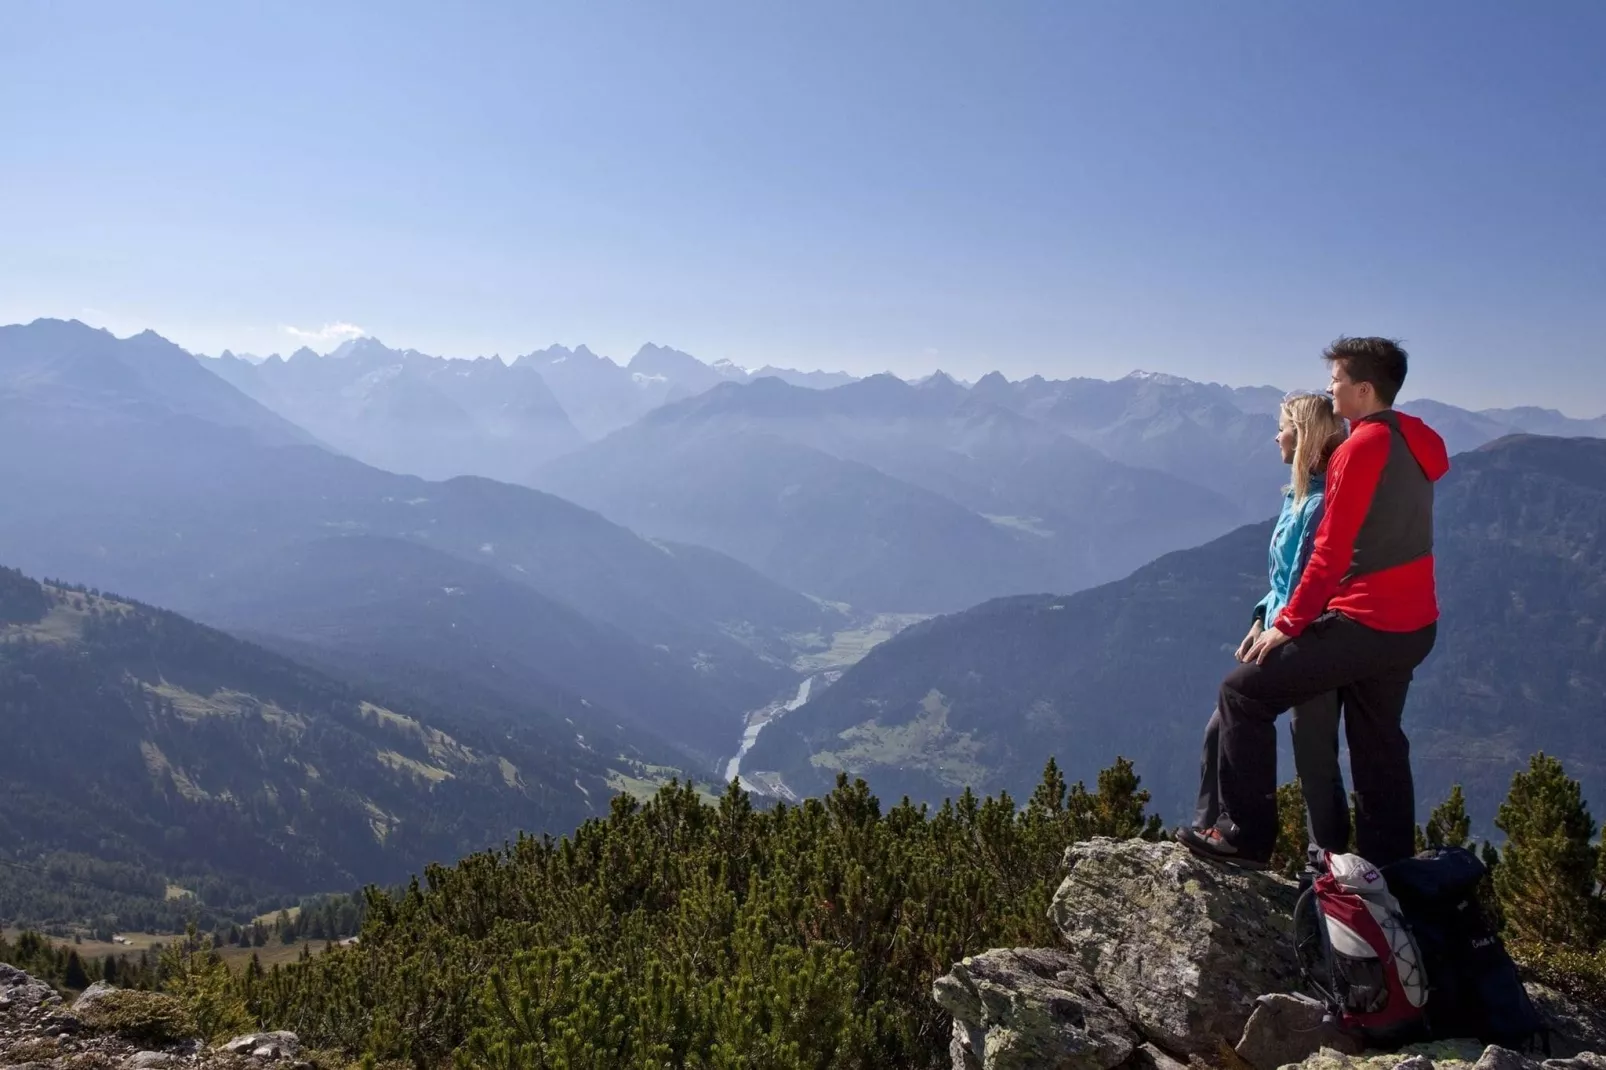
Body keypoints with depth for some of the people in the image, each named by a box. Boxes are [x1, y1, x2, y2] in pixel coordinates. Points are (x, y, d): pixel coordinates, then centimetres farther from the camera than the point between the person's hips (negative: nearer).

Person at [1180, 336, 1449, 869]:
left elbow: (1331, 551, -19)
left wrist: (1288, 624, -15)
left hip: (1365, 624, -9)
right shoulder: (1413, 442, 12)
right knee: (1378, 744, 18)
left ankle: (1245, 835, 0)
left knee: (1244, 693, -3)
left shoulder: (1362, 446, -16)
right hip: (1413, 627, 10)